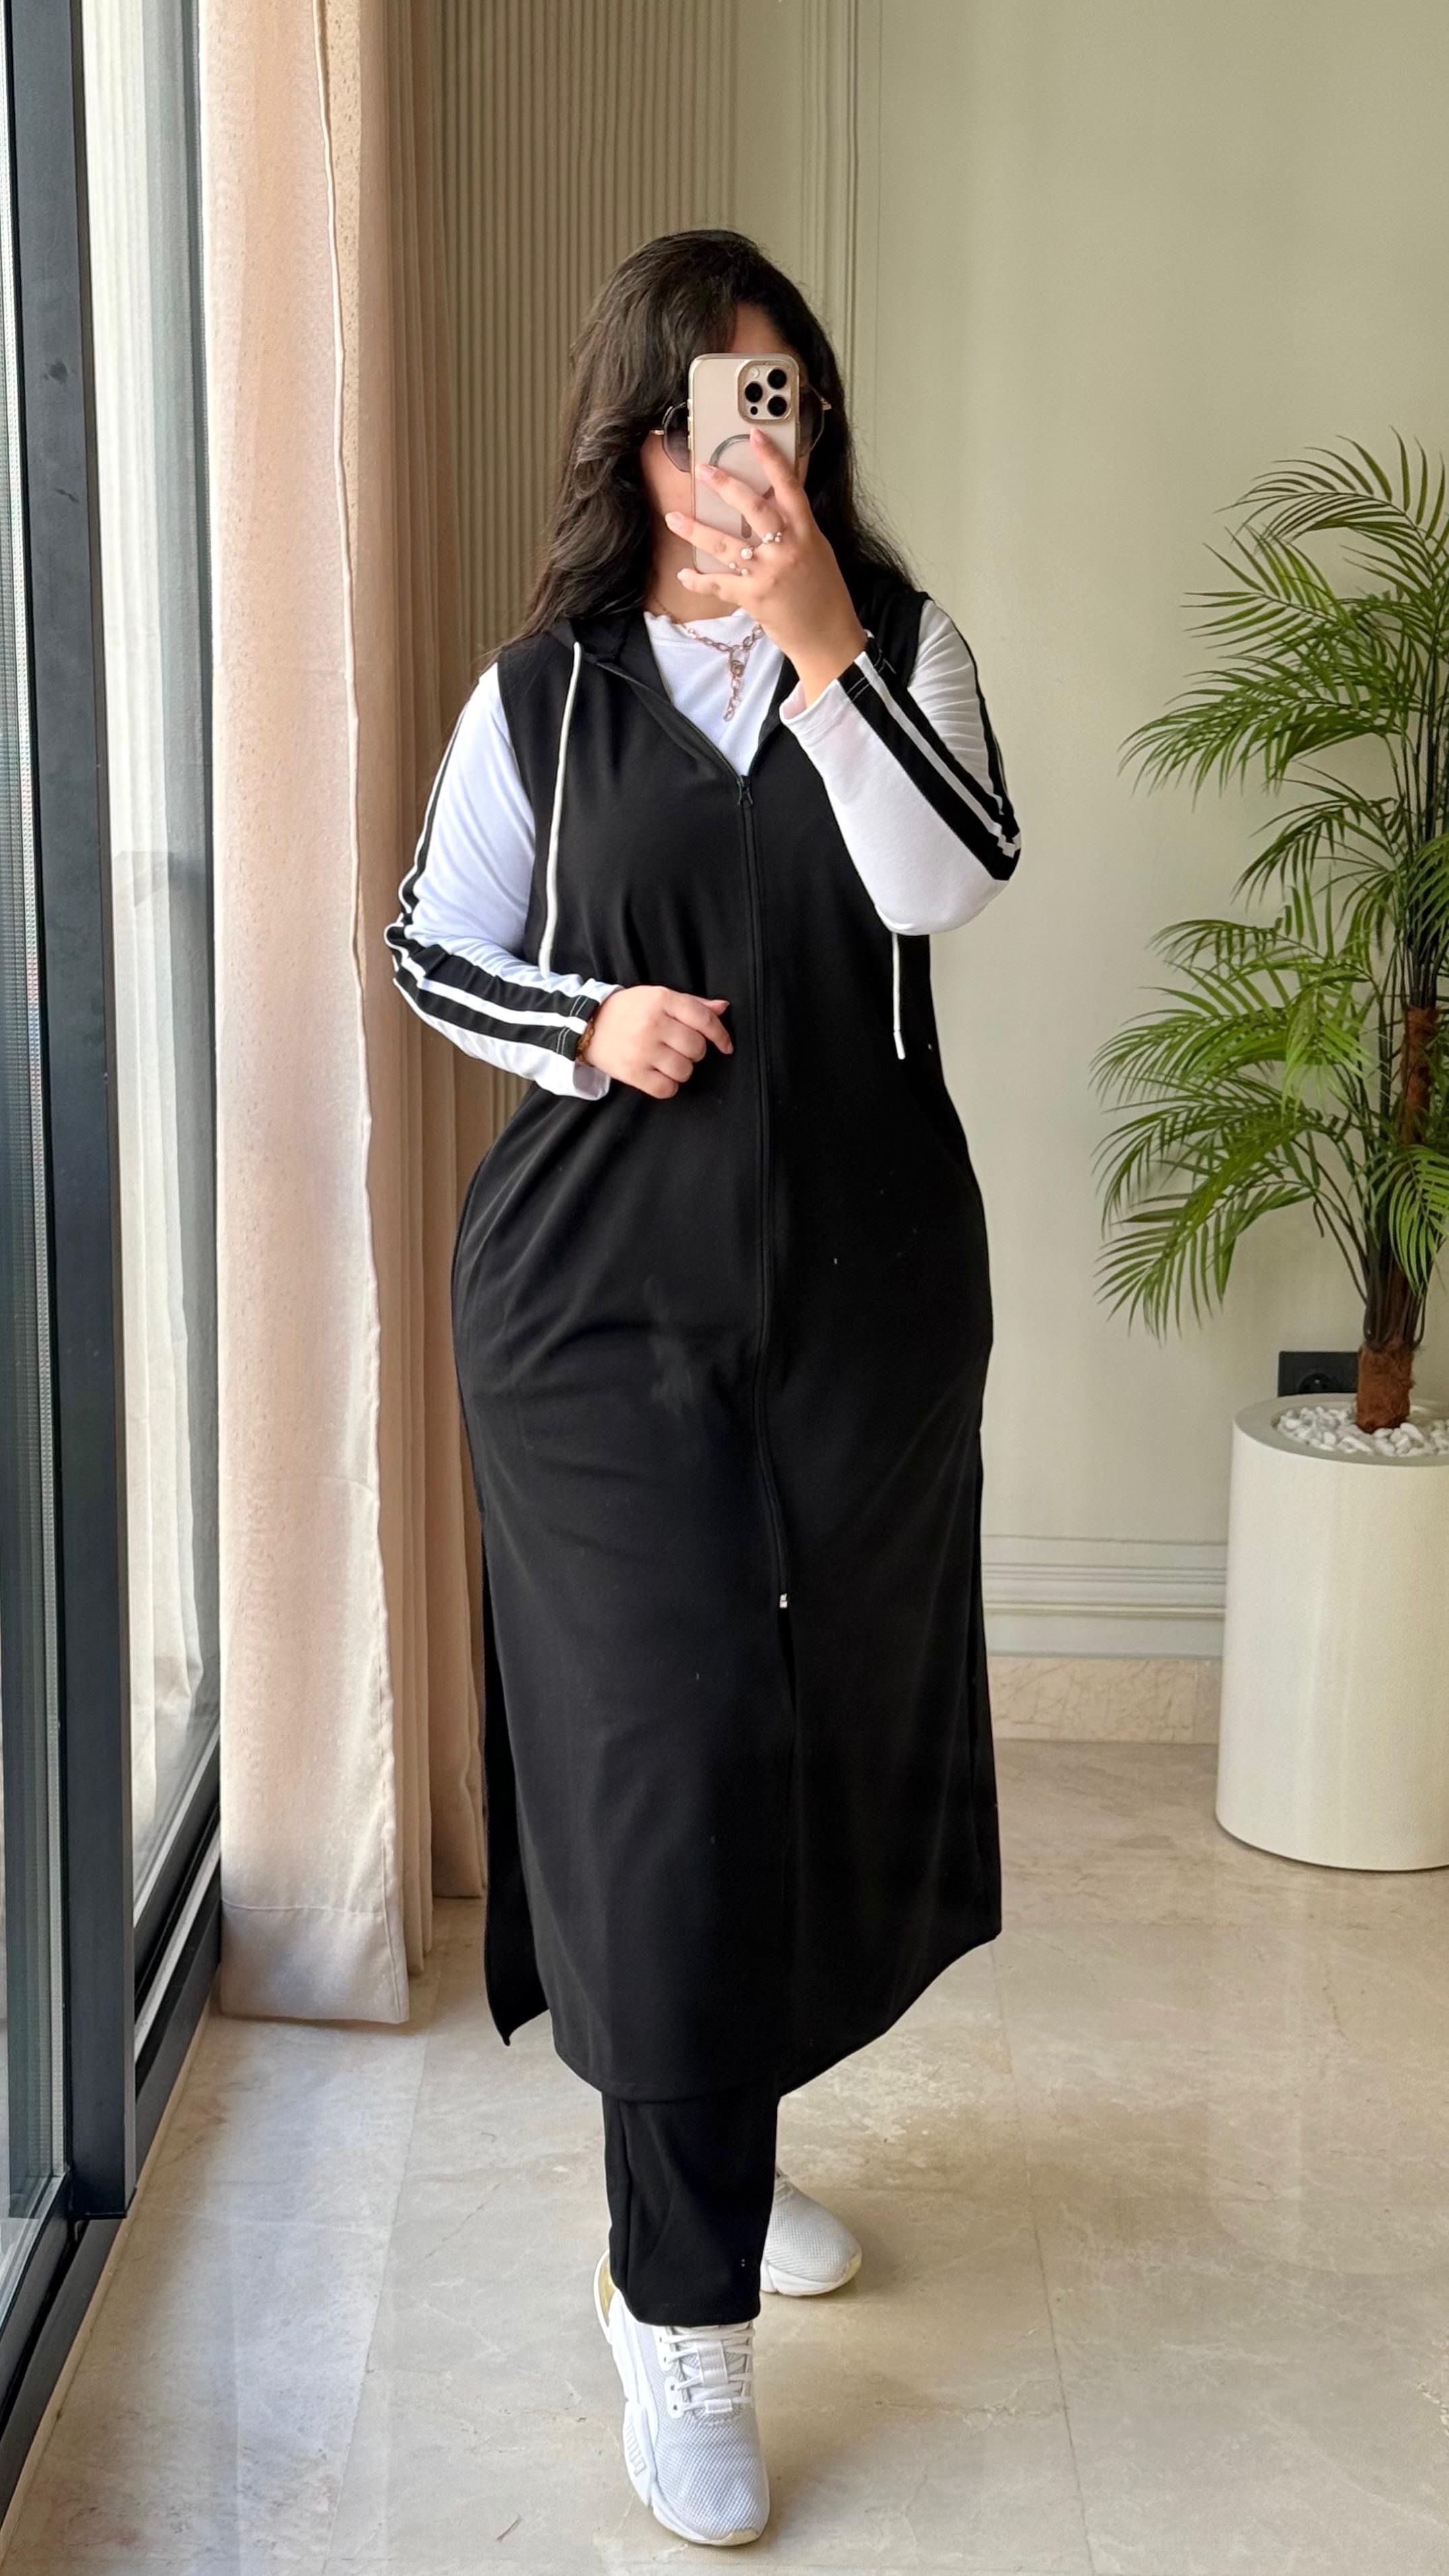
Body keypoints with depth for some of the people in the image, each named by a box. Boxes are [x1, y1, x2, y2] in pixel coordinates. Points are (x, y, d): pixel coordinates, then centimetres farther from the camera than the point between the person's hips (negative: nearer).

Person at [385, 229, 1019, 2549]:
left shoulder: (899, 651, 4)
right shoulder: (542, 694, 3)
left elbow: (950, 883, -13)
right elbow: (434, 956, 9)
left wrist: (824, 648, -22)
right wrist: (589, 1029, -9)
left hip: (869, 1276, 3)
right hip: (604, 1290, -2)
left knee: (825, 1725, 12)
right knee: (671, 1741, -9)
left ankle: (710, 2154, 36)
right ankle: (682, 2316, -1)